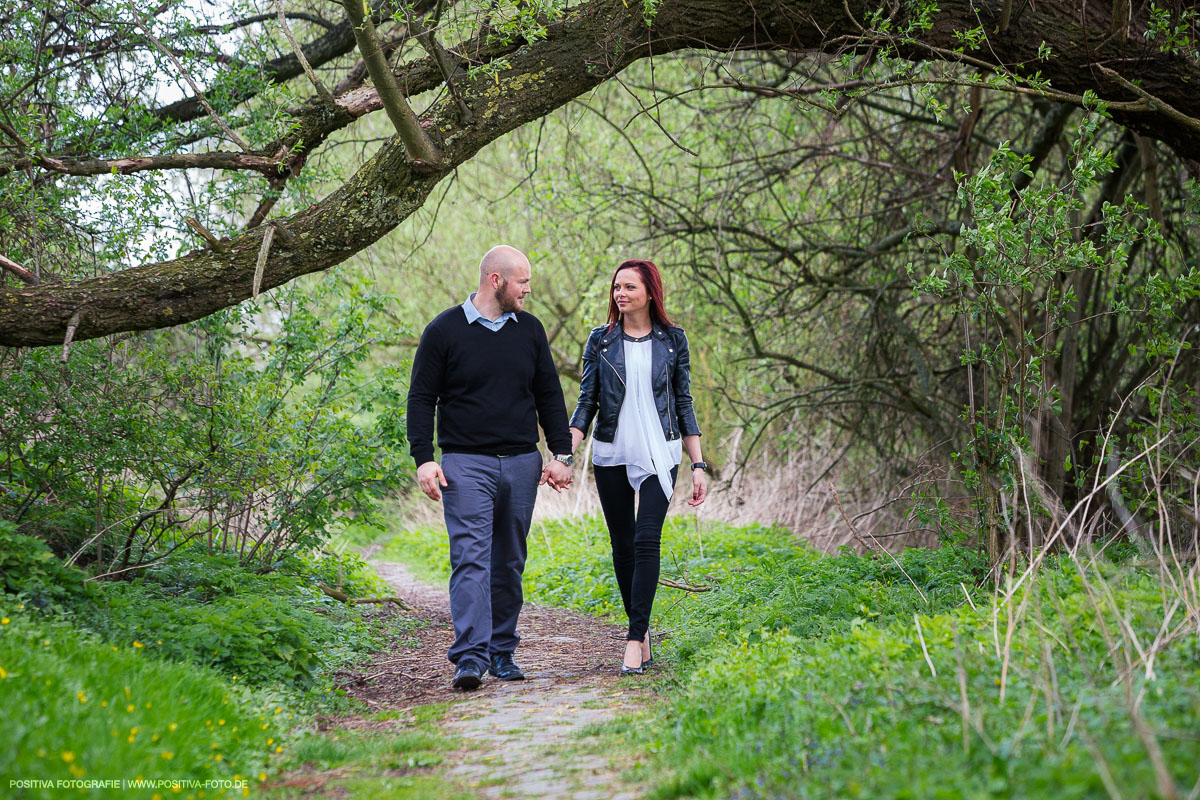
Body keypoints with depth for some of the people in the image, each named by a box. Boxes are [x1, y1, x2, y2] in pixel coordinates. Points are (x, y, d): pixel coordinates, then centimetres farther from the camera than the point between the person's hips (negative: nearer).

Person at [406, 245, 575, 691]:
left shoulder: (529, 330, 11)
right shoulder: (444, 331, -1)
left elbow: (549, 395, 16)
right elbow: (421, 398, 0)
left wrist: (561, 454, 7)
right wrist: (423, 459, -10)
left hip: (521, 464, 4)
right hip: (466, 463, -4)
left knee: (509, 563, 8)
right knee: (470, 558, -14)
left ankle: (502, 652, 17)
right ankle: (470, 658, -18)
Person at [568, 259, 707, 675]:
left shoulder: (672, 340, 4)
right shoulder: (601, 341, 6)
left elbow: (684, 403, 7)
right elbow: (586, 402, 6)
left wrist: (698, 465, 3)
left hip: (658, 454, -2)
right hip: (611, 454, 2)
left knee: (646, 541, -15)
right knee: (622, 545, 5)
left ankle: (635, 640, -15)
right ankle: (642, 630, 18)